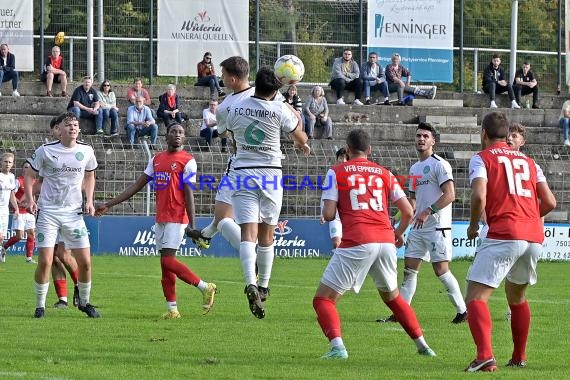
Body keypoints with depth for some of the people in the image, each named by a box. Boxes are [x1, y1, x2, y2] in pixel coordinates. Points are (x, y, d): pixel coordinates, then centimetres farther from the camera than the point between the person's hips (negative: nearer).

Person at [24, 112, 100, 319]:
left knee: (85, 262, -1)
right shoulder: (45, 150, -6)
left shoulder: (86, 151, 3)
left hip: (74, 212, 3)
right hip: (48, 211, -2)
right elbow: (29, 174, 6)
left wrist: (89, 200, 7)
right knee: (45, 261, -9)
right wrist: (29, 198, -8)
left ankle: (84, 302, 20)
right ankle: (40, 306, 5)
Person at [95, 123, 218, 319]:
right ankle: (172, 309, 6)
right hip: (161, 218, 7)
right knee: (165, 264, 5)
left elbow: (189, 194, -9)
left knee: (168, 261, -14)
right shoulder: (156, 160, 15)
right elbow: (137, 186, 17)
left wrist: (191, 225, -16)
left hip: (177, 218, -7)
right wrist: (108, 205, 14)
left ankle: (205, 287, -5)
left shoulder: (187, 161, -5)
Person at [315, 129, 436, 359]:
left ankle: (337, 346, -22)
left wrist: (329, 213, 23)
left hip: (357, 244, -4)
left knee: (323, 299, 2)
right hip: (386, 241, 4)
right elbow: (408, 211, 14)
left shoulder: (336, 172, 7)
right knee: (392, 297, 28)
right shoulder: (384, 173, 17)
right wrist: (399, 232, 34)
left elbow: (328, 215, -1)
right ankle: (422, 346, 27)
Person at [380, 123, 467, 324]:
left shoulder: (439, 165, -9)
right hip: (418, 228, 8)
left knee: (441, 270, -8)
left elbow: (450, 195, -17)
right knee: (409, 269, 4)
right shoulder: (414, 168, 17)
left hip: (437, 227, -8)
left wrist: (428, 212, -22)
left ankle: (462, 311, 2)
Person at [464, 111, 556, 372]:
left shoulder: (482, 158, 5)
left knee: (476, 298, -9)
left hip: (504, 235, -6)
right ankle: (519, 358, 32)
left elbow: (480, 196, -12)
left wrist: (473, 226, 4)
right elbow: (550, 202, 17)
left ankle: (485, 356, -29)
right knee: (517, 296, 27)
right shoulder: (527, 160, 22)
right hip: (534, 236, 6)